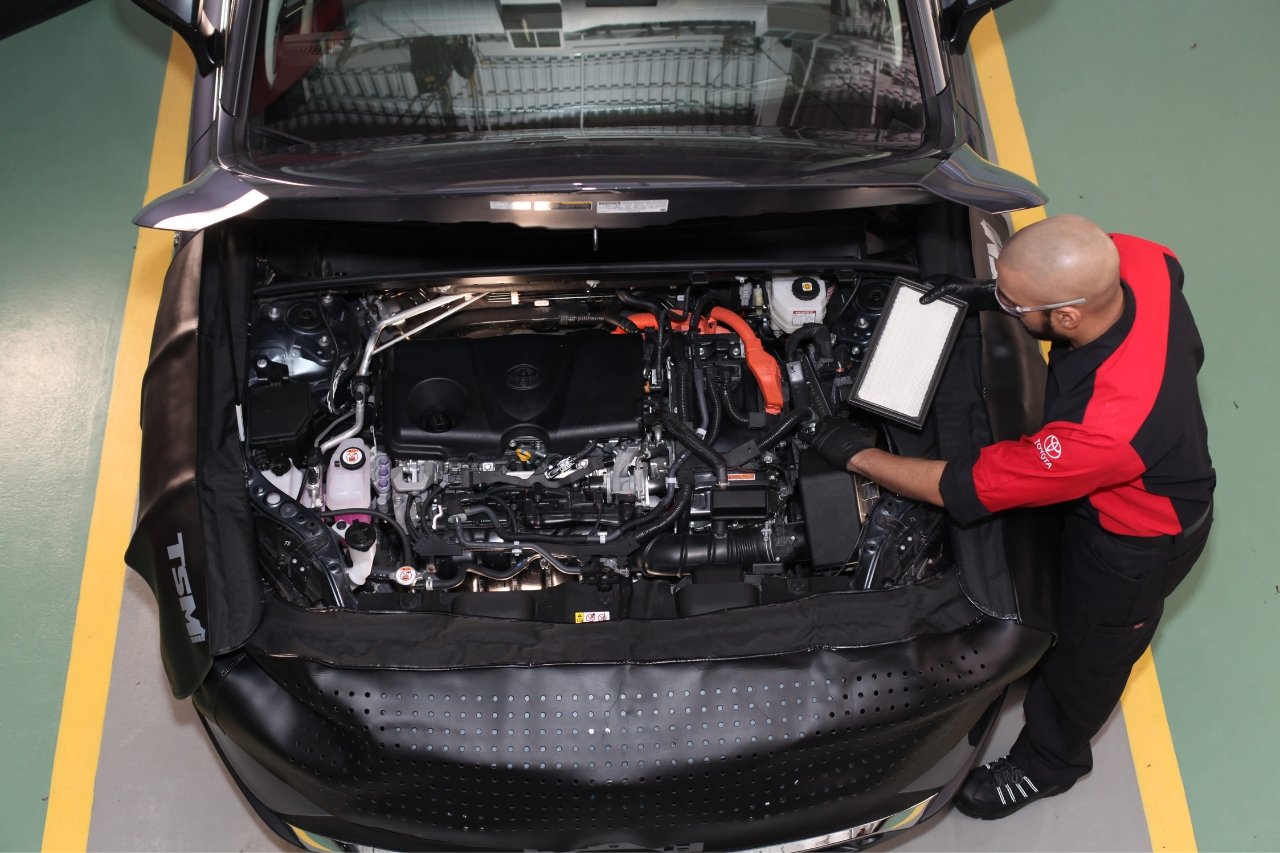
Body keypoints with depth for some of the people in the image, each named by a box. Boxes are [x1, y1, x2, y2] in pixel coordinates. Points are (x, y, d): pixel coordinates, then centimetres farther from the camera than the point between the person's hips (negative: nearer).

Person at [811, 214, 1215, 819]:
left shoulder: (1104, 428, -48)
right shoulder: (1135, 259, -29)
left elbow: (966, 490, -34)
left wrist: (857, 456, -19)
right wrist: (994, 296, -12)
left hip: (1138, 543, -6)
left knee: (1089, 653, 22)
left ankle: (1048, 763, 52)